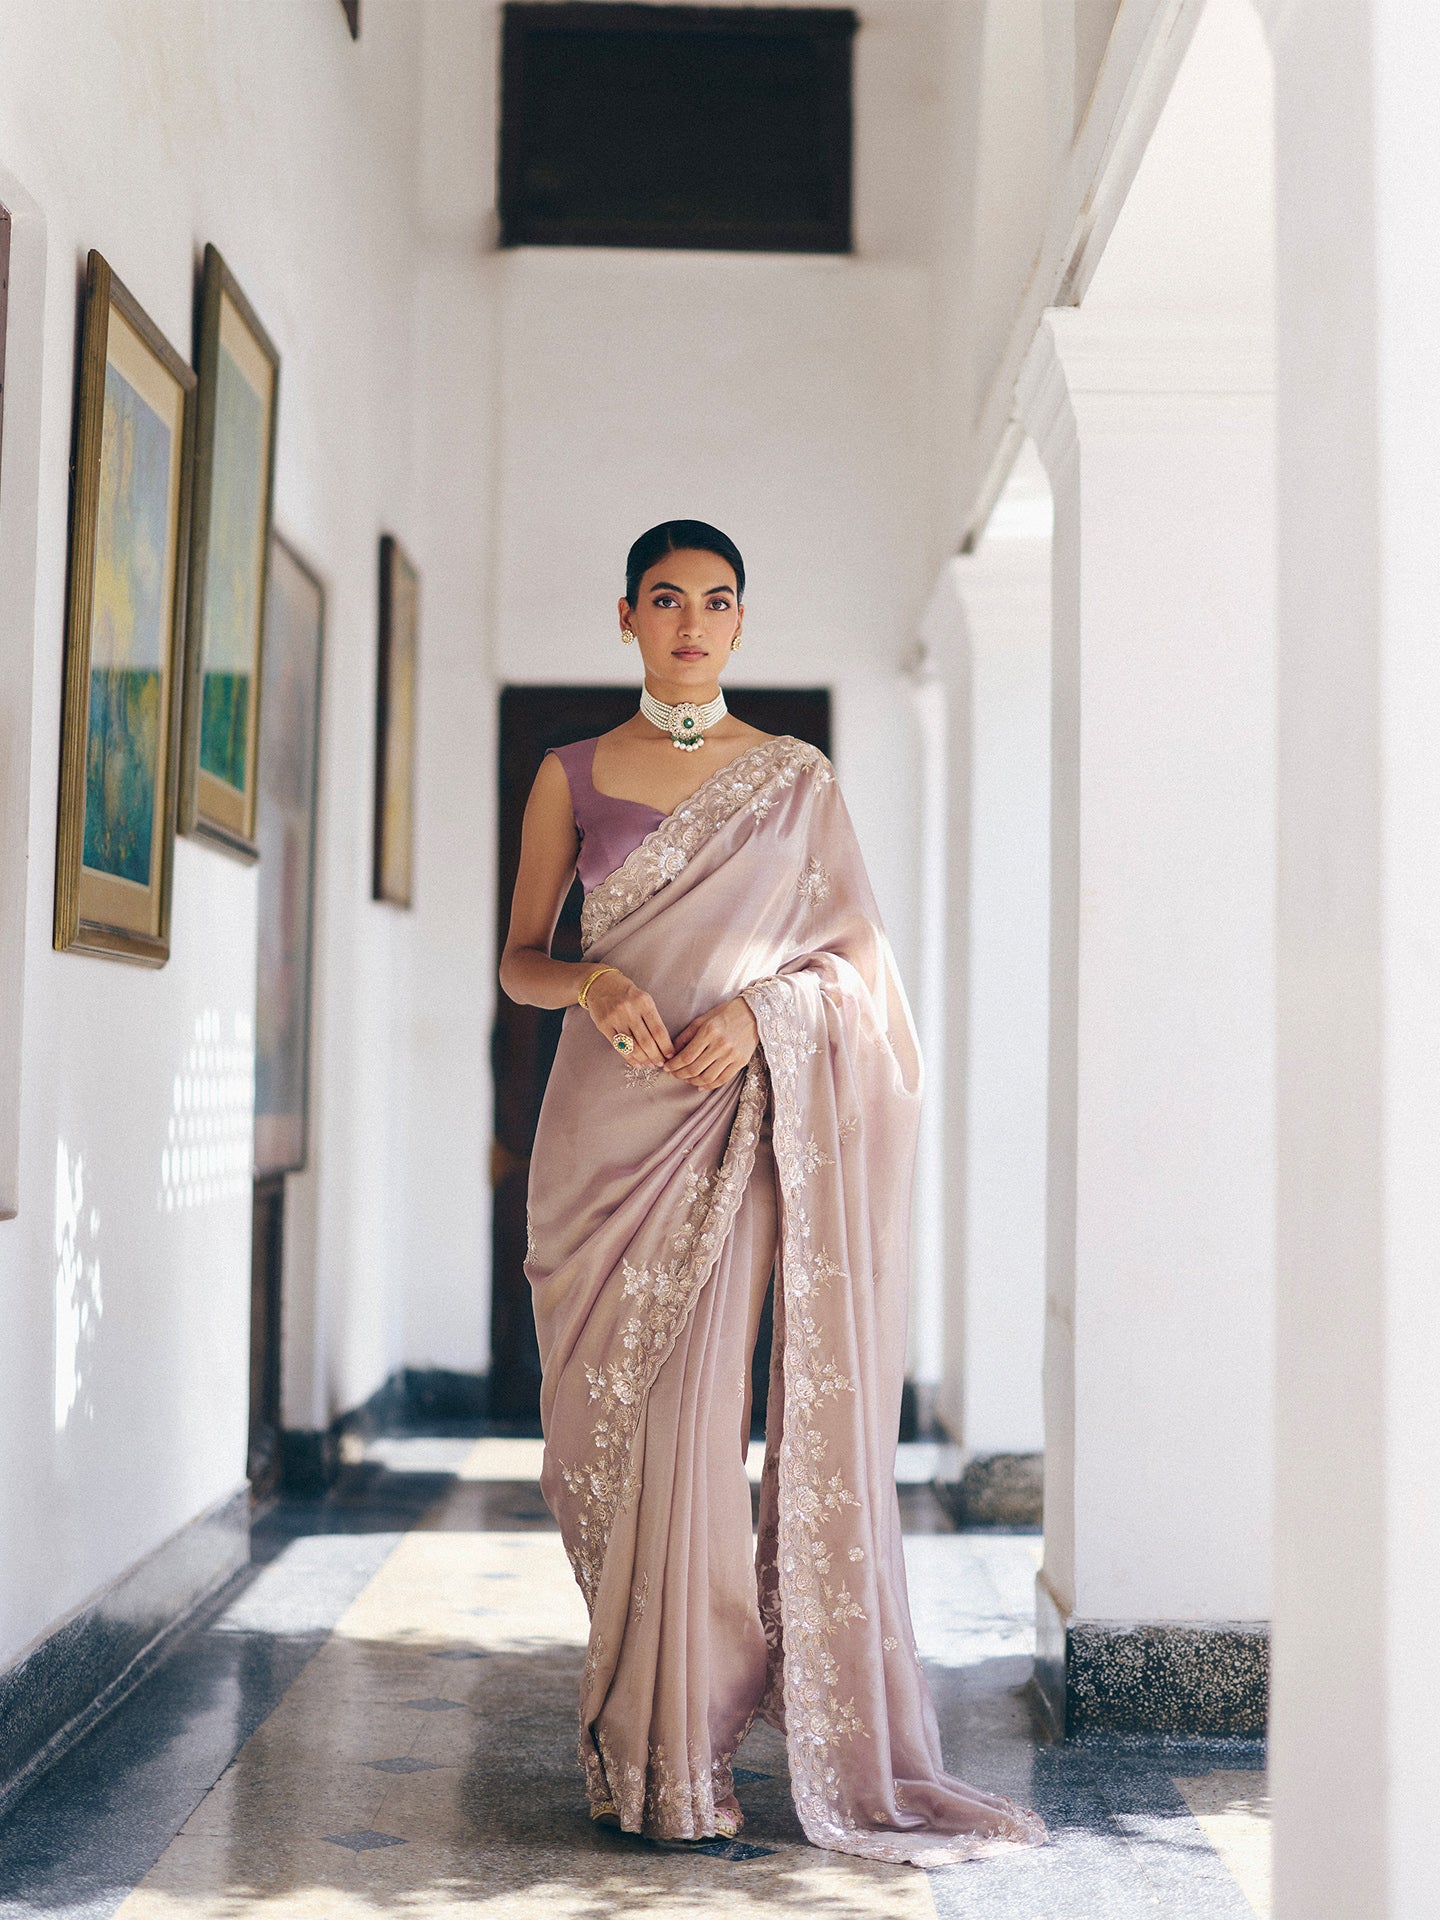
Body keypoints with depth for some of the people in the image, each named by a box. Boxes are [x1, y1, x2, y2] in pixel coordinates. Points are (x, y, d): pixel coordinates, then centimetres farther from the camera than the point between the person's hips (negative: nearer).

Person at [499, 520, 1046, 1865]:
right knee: (600, 1425, 1)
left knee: (693, 1418, -8)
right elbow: (517, 961, 10)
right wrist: (590, 983, -12)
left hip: (728, 1123, -2)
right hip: (601, 1119, 2)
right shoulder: (571, 775, 10)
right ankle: (631, 1720, 17)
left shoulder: (794, 779, 8)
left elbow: (857, 957, 8)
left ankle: (681, 1763, 3)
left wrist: (759, 1008, -11)